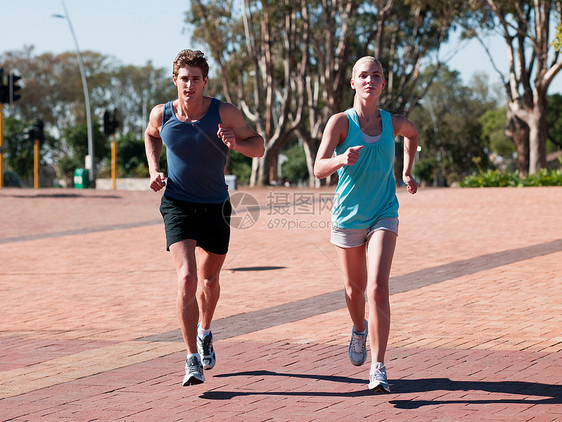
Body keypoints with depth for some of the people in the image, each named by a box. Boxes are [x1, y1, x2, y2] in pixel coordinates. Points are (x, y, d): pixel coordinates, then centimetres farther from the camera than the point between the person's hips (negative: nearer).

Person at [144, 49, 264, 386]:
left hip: (216, 207, 1)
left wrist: (236, 144, -26)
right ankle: (193, 359, -14)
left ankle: (205, 332, 48)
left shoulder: (224, 113, -12)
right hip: (178, 205, -1)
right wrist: (154, 171, 2)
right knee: (186, 279, -19)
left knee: (209, 280, 17)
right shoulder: (162, 114, -7)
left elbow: (258, 146, -4)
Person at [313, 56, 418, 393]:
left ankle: (379, 368, -15)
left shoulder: (393, 123, -1)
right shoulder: (340, 122, -9)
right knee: (354, 287, 16)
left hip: (383, 216, 0)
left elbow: (412, 134, 25)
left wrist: (408, 173, 22)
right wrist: (342, 159, -40)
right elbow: (319, 168, -21)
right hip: (348, 216, 0)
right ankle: (359, 330, 51)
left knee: (378, 288, -17)